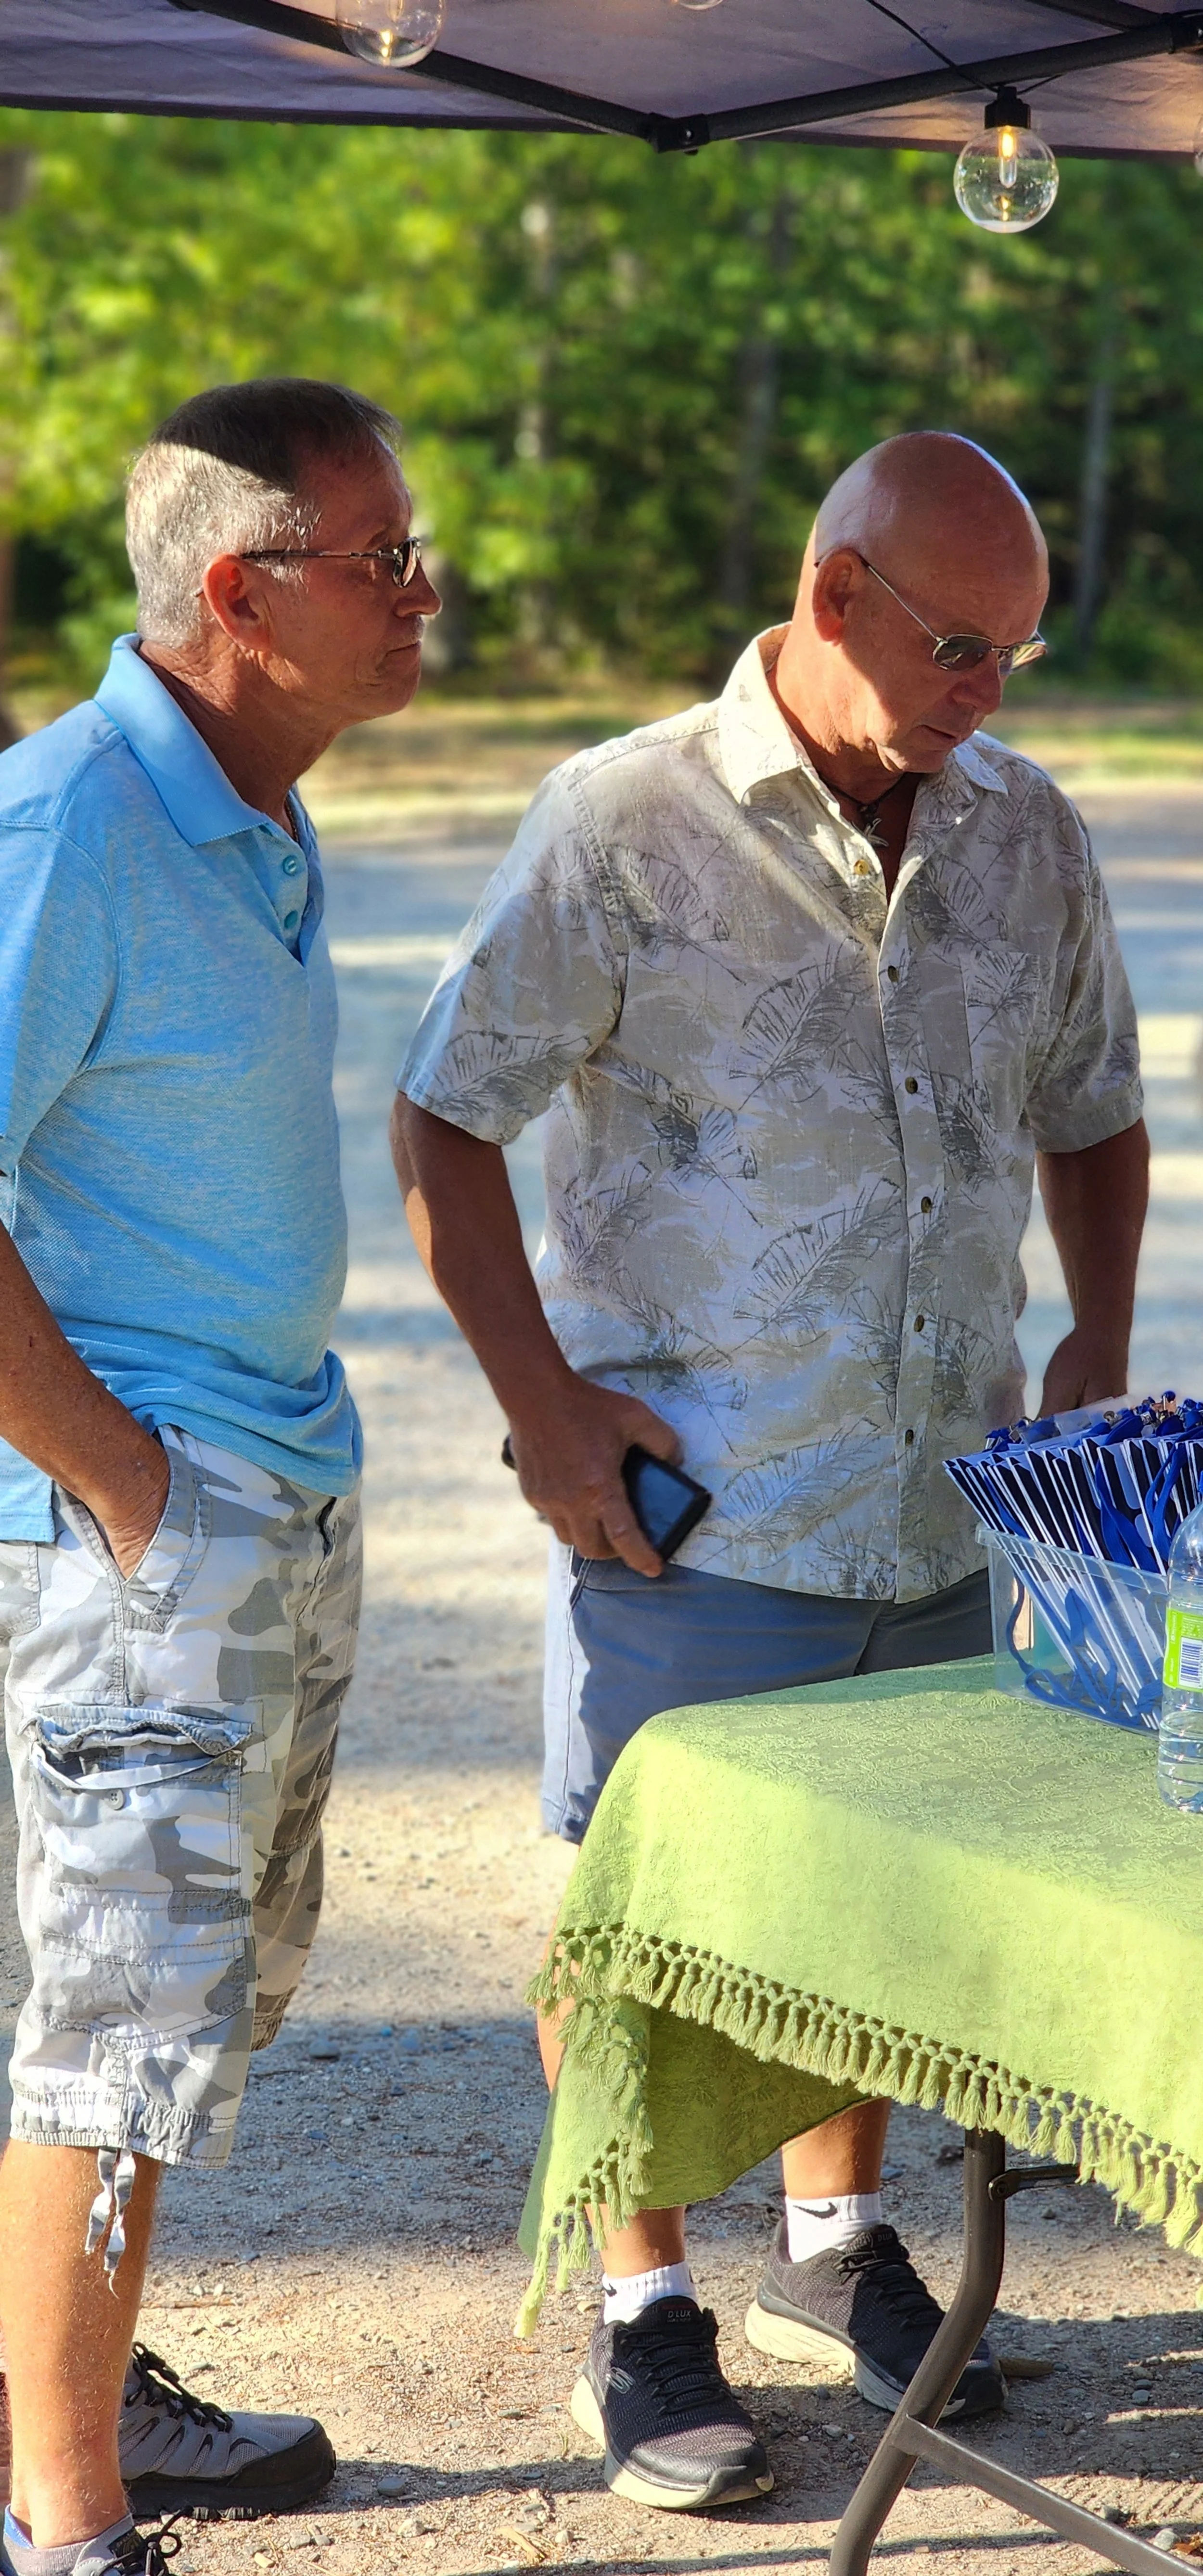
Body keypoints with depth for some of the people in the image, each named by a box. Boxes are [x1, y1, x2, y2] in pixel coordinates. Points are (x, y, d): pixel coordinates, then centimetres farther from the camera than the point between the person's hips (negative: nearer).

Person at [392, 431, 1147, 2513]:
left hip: (939, 1502, 5)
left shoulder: (1026, 837, 6)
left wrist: (1096, 1349, 5)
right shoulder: (624, 827, -10)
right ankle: (644, 2306, 21)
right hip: (689, 1508, -5)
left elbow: (1091, 1119, 19)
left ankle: (838, 2240, 38)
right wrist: (543, 1398, -14)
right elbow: (444, 1120, -8)